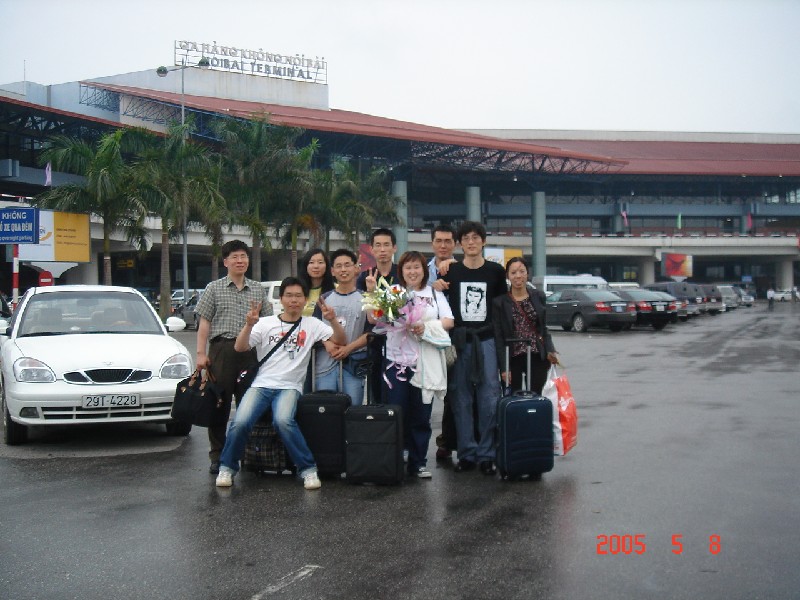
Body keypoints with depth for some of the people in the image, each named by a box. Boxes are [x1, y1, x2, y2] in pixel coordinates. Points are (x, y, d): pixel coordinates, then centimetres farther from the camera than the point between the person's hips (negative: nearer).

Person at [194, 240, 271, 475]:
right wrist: (201, 353, -4)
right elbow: (204, 323, 4)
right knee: (220, 404, -1)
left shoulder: (258, 289, 15)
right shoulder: (214, 288, 8)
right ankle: (217, 456, 6)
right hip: (222, 349, -2)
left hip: (252, 350, 2)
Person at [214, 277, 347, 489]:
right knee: (240, 422, -24)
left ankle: (308, 469, -20)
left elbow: (340, 341, 6)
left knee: (283, 420, -33)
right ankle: (227, 467, -1)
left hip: (290, 387, -1)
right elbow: (239, 348, 0)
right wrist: (249, 324, -17)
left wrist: (332, 320, -11)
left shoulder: (312, 324, 10)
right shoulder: (265, 323, 9)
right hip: (261, 385, 1)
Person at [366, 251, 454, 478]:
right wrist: (372, 292, -12)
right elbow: (373, 319, -1)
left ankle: (419, 463, 14)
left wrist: (426, 326, -12)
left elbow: (449, 321, 4)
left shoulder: (435, 293, 13)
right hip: (396, 361, -1)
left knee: (421, 414, 5)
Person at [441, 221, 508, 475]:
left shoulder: (496, 271, 7)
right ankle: (467, 453, 9)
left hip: (487, 340, -1)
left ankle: (486, 454, 4)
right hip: (459, 341, 1)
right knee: (462, 400, 2)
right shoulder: (450, 271, 7)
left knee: (489, 399, -3)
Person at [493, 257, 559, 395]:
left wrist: (550, 350, -6)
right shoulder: (500, 302, -1)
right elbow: (498, 337, -3)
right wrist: (503, 367, -9)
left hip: (537, 358, 2)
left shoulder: (538, 297, 7)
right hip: (513, 359, -2)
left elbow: (544, 328, 11)